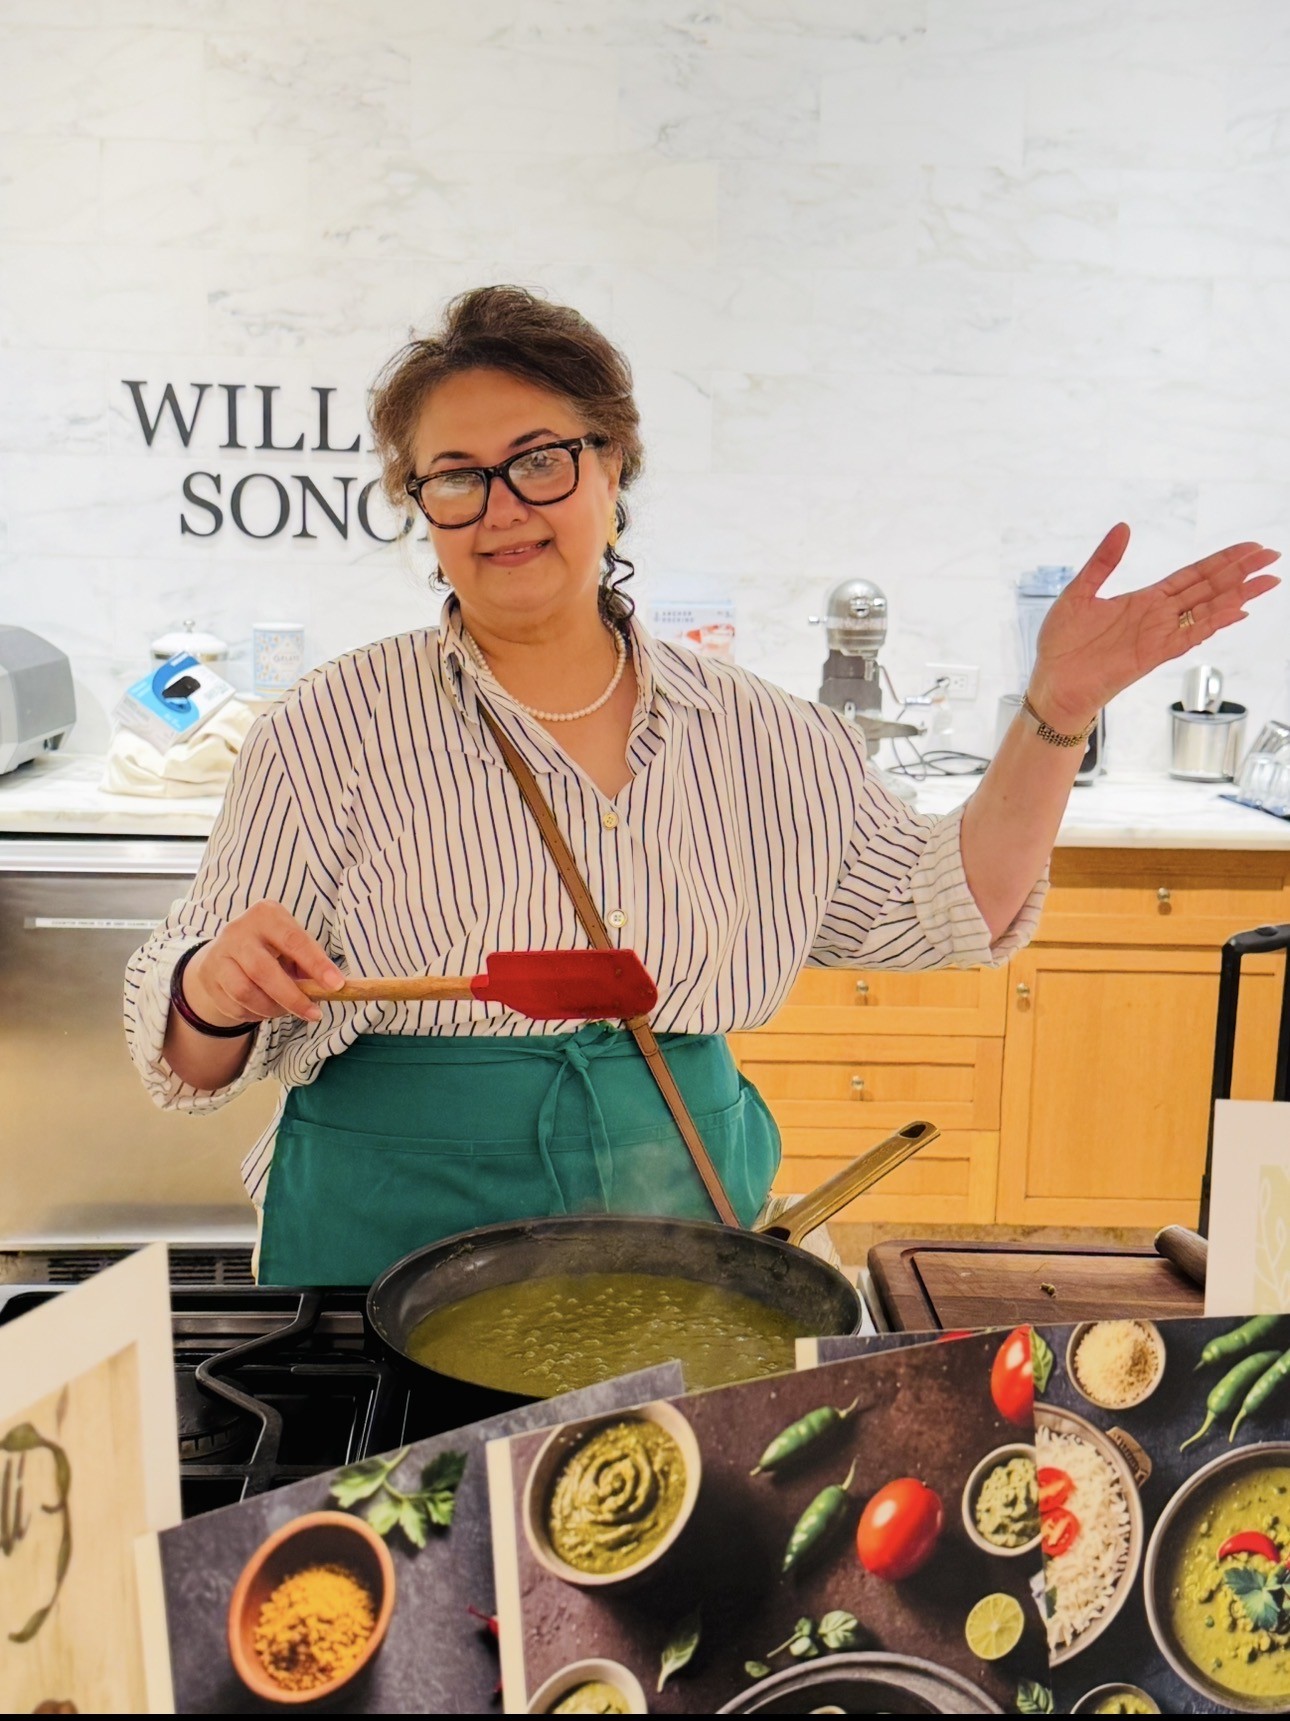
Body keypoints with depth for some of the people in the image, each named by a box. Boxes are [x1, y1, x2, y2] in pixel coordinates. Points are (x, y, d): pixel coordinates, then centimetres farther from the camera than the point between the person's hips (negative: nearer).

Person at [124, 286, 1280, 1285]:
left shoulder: (754, 735, 1)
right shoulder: (335, 732, -7)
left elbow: (948, 909, 6)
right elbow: (202, 1050, -6)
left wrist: (1057, 711, -4)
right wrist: (218, 994, -29)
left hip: (683, 1226, 3)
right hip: (395, 1247, -2)